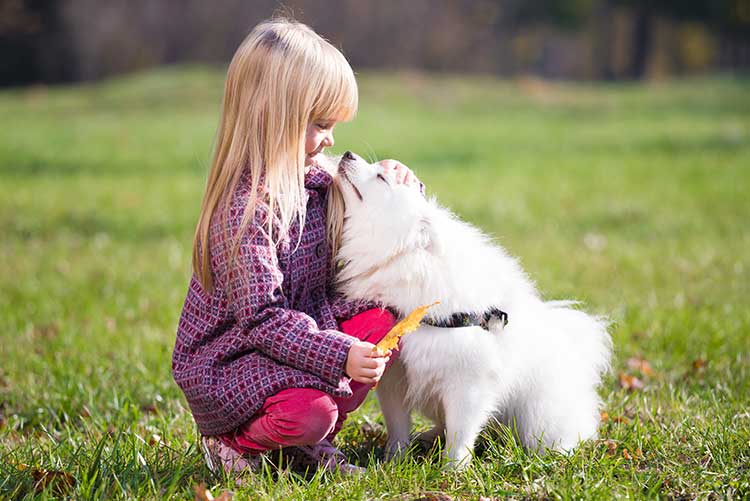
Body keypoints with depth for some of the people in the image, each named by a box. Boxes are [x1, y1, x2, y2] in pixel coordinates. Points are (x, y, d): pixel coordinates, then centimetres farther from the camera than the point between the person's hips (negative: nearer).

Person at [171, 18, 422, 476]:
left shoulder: (313, 176, 3)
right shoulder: (245, 208, -25)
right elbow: (260, 317, -27)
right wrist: (338, 355, -33)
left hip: (297, 332, 9)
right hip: (221, 364, -9)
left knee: (382, 321, -7)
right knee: (309, 410, -33)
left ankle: (307, 442, 1)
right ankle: (233, 439, 2)